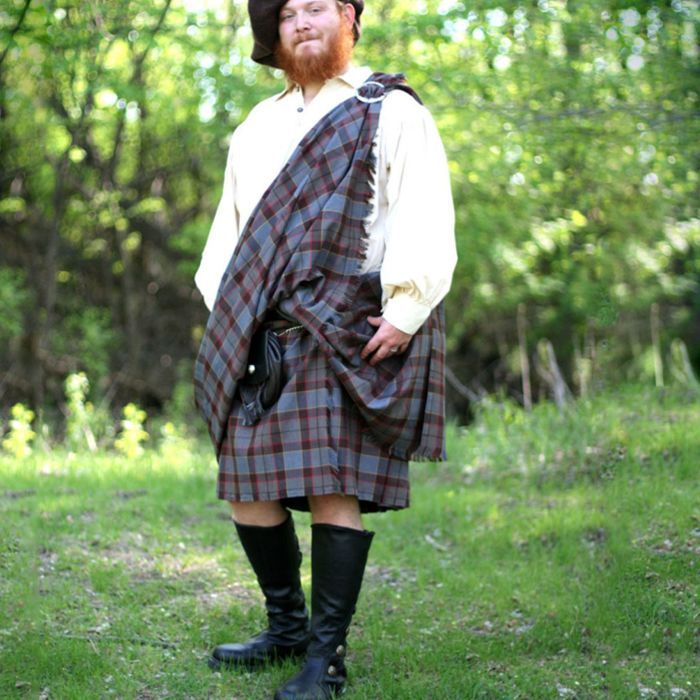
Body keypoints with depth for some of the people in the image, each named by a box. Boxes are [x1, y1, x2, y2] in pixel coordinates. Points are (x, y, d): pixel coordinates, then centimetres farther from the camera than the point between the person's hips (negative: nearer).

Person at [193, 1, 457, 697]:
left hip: (346, 335, -6)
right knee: (250, 487, 6)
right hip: (260, 339, 6)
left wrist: (403, 314, -15)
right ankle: (286, 627, 23)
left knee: (332, 489, -11)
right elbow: (229, 228, 23)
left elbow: (425, 222, -6)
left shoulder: (392, 112, 4)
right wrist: (227, 315, 11)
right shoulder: (256, 128, 23)